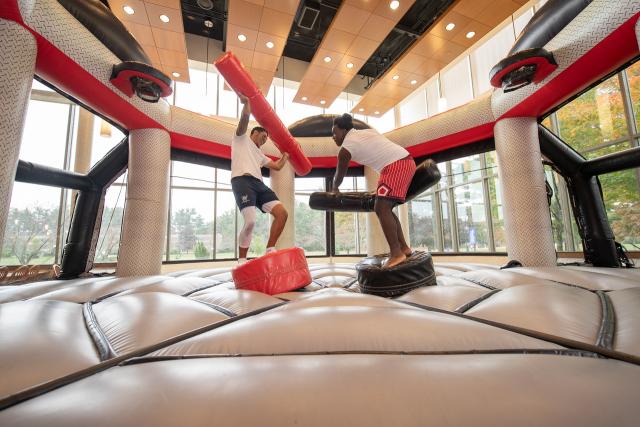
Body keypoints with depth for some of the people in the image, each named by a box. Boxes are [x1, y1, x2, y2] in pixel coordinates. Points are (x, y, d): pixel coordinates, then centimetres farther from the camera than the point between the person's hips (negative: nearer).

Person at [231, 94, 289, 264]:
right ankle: (241, 261, -8)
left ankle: (270, 251, 0)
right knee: (250, 222, -24)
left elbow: (277, 166, 38)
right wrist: (246, 102, 1)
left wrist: (286, 155, 48)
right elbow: (245, 117, 5)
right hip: (242, 181, -7)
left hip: (258, 184, 7)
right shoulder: (242, 137, 22)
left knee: (282, 213, -9)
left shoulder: (260, 155, 38)